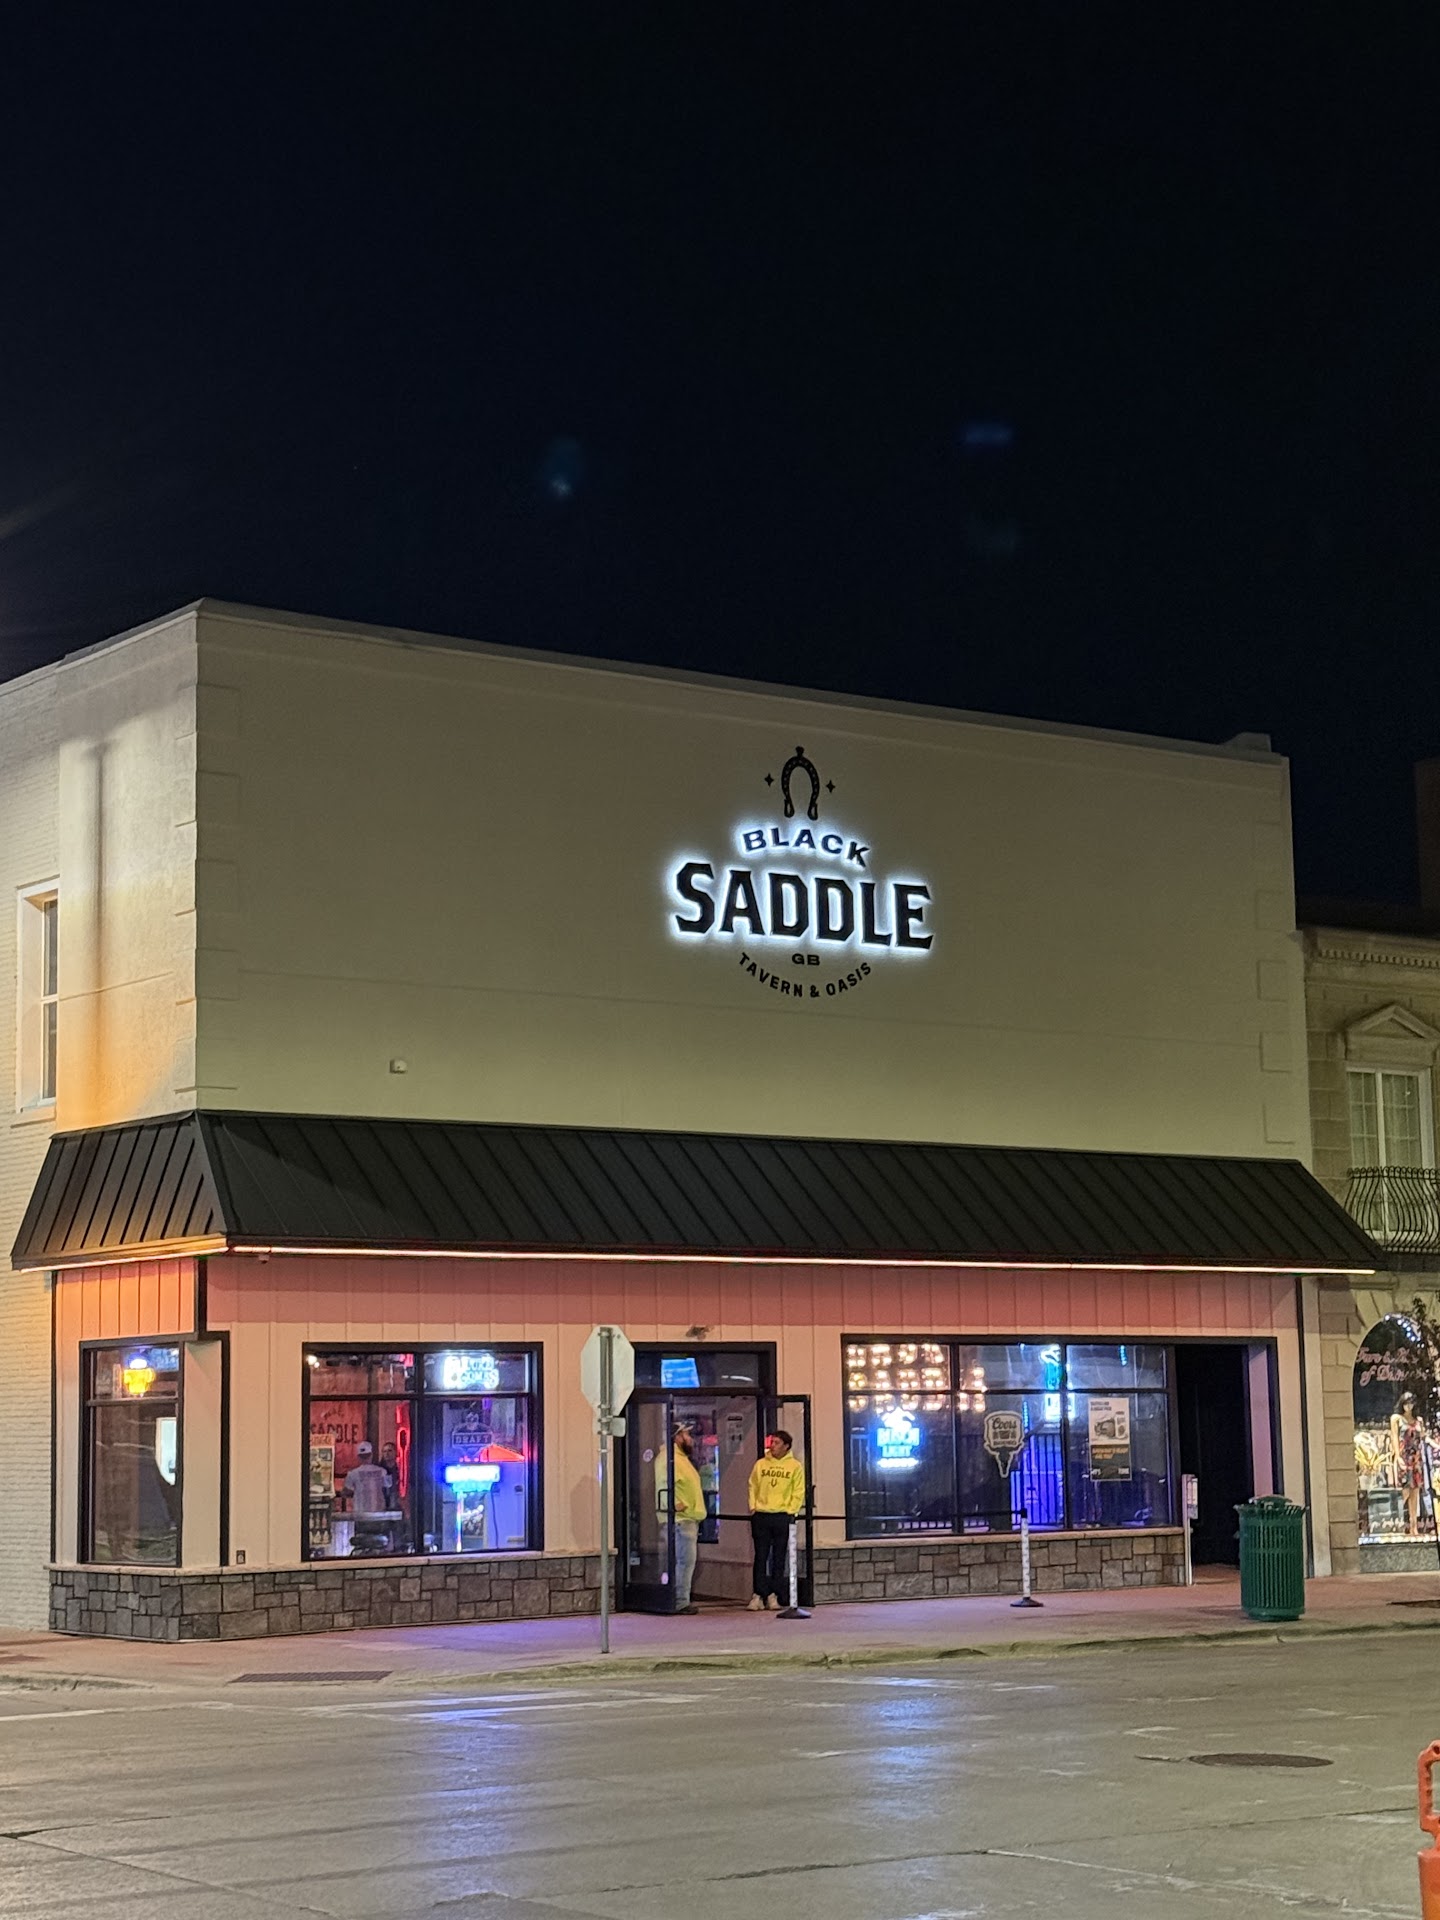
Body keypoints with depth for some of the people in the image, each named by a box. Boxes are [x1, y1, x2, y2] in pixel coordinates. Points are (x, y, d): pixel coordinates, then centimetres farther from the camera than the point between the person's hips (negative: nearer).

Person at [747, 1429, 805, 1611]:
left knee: (779, 1558, 2)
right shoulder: (760, 1464, 8)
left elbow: (798, 1493, 2)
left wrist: (791, 1511, -7)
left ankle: (773, 1595, 6)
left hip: (782, 1517, -1)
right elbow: (753, 1487, 11)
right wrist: (752, 1507, 0)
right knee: (761, 1557, 0)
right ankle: (758, 1595, 0)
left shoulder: (795, 1466, 3)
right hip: (761, 1516, 1)